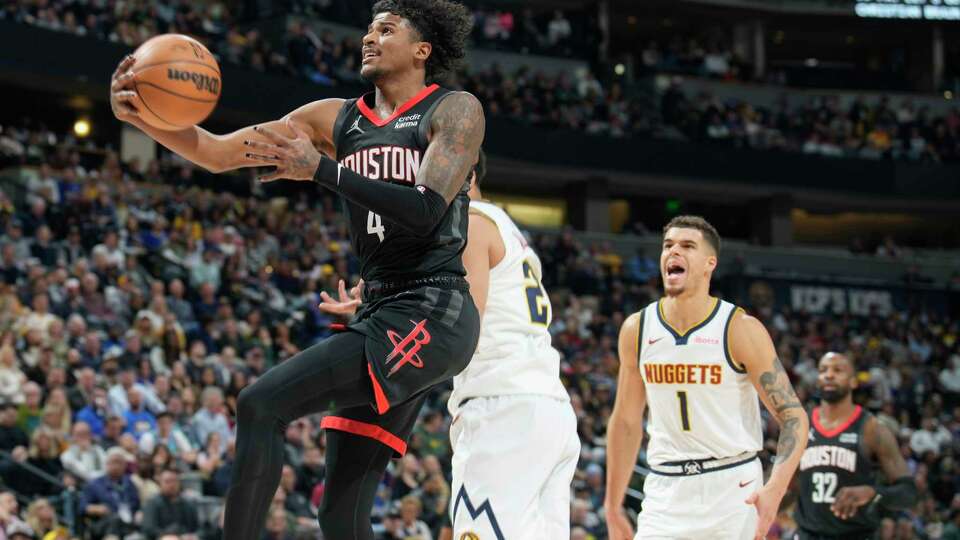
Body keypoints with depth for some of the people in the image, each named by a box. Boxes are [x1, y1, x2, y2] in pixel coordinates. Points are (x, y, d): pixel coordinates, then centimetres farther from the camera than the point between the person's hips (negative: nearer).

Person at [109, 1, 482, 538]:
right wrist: (142, 117, -10)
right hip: (382, 314, 7)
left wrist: (320, 168, -19)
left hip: (432, 316, -7)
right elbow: (218, 152, 9)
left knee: (261, 406, -21)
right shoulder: (338, 120, 15)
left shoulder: (455, 110, -2)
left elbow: (426, 211, -17)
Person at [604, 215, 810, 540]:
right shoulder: (636, 330, 2)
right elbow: (626, 421, 13)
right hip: (666, 490, 3)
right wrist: (613, 508, 14)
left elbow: (793, 415, -9)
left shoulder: (741, 329, -9)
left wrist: (775, 489, -25)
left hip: (734, 487, -3)